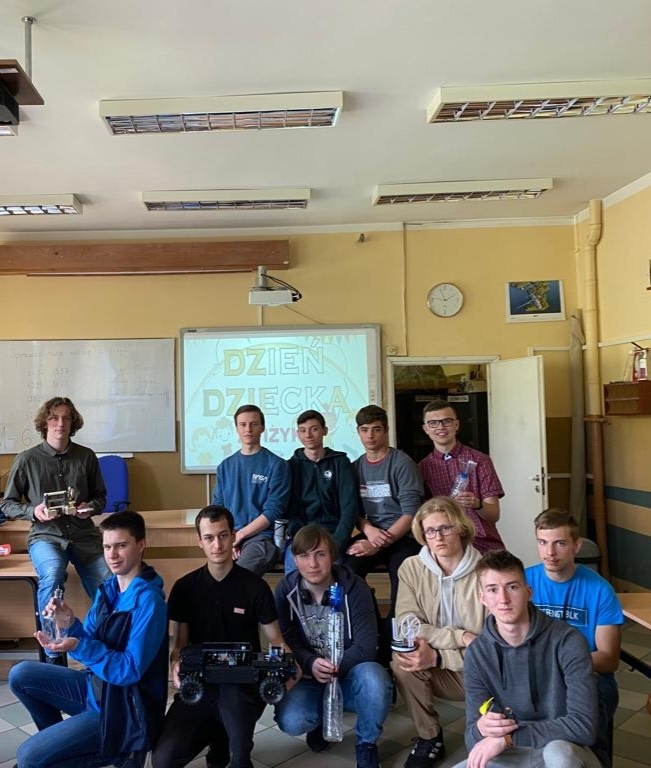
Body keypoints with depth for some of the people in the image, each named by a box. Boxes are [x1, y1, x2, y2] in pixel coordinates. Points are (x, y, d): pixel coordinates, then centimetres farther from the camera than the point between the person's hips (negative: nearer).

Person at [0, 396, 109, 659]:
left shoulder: (86, 457, 6)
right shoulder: (26, 459, 1)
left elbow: (100, 497, 16)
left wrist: (90, 507, -6)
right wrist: (34, 511, -10)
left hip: (83, 534, 2)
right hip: (46, 535, -2)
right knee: (53, 573, -35)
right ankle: (54, 653, -19)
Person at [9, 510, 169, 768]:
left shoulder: (148, 601, -25)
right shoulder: (108, 588, 2)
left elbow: (130, 671, -24)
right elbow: (93, 645, 6)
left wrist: (78, 647, -31)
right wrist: (70, 626, -14)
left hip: (123, 708, -8)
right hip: (97, 685, 8)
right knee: (21, 675, 10)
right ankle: (59, 740, 25)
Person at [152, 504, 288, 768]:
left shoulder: (255, 586, -4)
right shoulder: (184, 587, 1)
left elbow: (275, 639, 1)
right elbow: (180, 642, 5)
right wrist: (176, 664, -18)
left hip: (243, 683, -2)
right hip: (198, 683, 2)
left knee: (232, 695, -37)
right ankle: (217, 734, 18)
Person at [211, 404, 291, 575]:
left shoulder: (276, 465, 2)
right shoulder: (225, 466, 17)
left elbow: (273, 510, -5)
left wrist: (238, 535, -9)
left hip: (262, 537, -4)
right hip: (228, 537, 4)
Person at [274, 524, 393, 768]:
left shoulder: (355, 588, -14)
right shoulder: (285, 590, -7)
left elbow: (366, 645, -17)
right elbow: (286, 642, -10)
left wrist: (336, 667, -33)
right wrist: (311, 664, -30)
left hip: (349, 675, -1)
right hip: (307, 677, 1)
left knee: (374, 678, -35)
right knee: (291, 722, -28)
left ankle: (366, 744, -3)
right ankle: (322, 720, 11)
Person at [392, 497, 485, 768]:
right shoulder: (411, 568, -6)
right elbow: (407, 626, -12)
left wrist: (437, 656, -27)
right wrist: (458, 637, -24)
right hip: (442, 674, 2)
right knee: (402, 660, -26)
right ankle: (429, 738, -2)